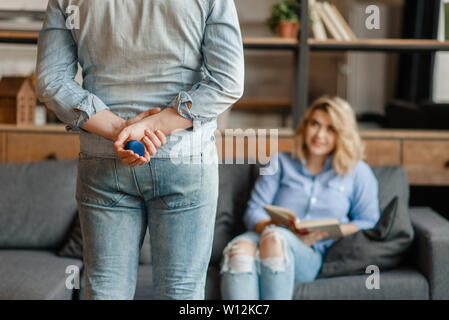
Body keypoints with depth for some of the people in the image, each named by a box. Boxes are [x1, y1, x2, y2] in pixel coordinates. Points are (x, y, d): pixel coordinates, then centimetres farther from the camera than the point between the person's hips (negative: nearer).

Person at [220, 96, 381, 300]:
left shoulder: (357, 172, 20)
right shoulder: (280, 162, 23)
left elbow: (369, 222, 15)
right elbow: (254, 211, 14)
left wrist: (327, 232, -2)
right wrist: (269, 226, -11)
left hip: (313, 254, -1)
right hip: (266, 236, 2)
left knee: (275, 237, -38)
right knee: (239, 248, -37)